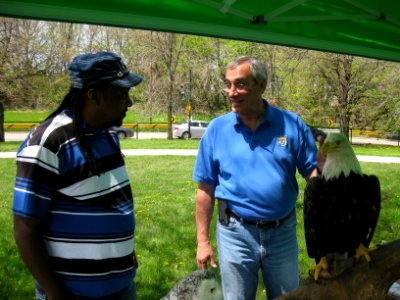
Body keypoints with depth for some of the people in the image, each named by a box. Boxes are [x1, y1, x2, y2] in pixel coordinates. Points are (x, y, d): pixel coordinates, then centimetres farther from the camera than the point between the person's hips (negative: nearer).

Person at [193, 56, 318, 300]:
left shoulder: (291, 124, -5)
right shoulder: (217, 129, -5)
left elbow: (313, 171, -4)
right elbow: (206, 189, -1)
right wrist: (203, 241, -1)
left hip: (283, 232, 1)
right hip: (236, 233, 0)